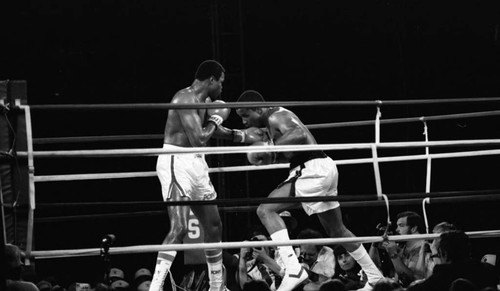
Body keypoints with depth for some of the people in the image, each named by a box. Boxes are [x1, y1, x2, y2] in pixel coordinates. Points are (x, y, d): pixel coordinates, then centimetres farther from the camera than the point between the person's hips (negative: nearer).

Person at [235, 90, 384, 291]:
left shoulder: (275, 117, -11)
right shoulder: (279, 116, 19)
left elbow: (300, 135, -30)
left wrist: (272, 147, -25)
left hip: (312, 170, -11)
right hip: (324, 169, 11)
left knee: (266, 210, -17)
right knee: (336, 230, 23)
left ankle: (293, 269, -25)